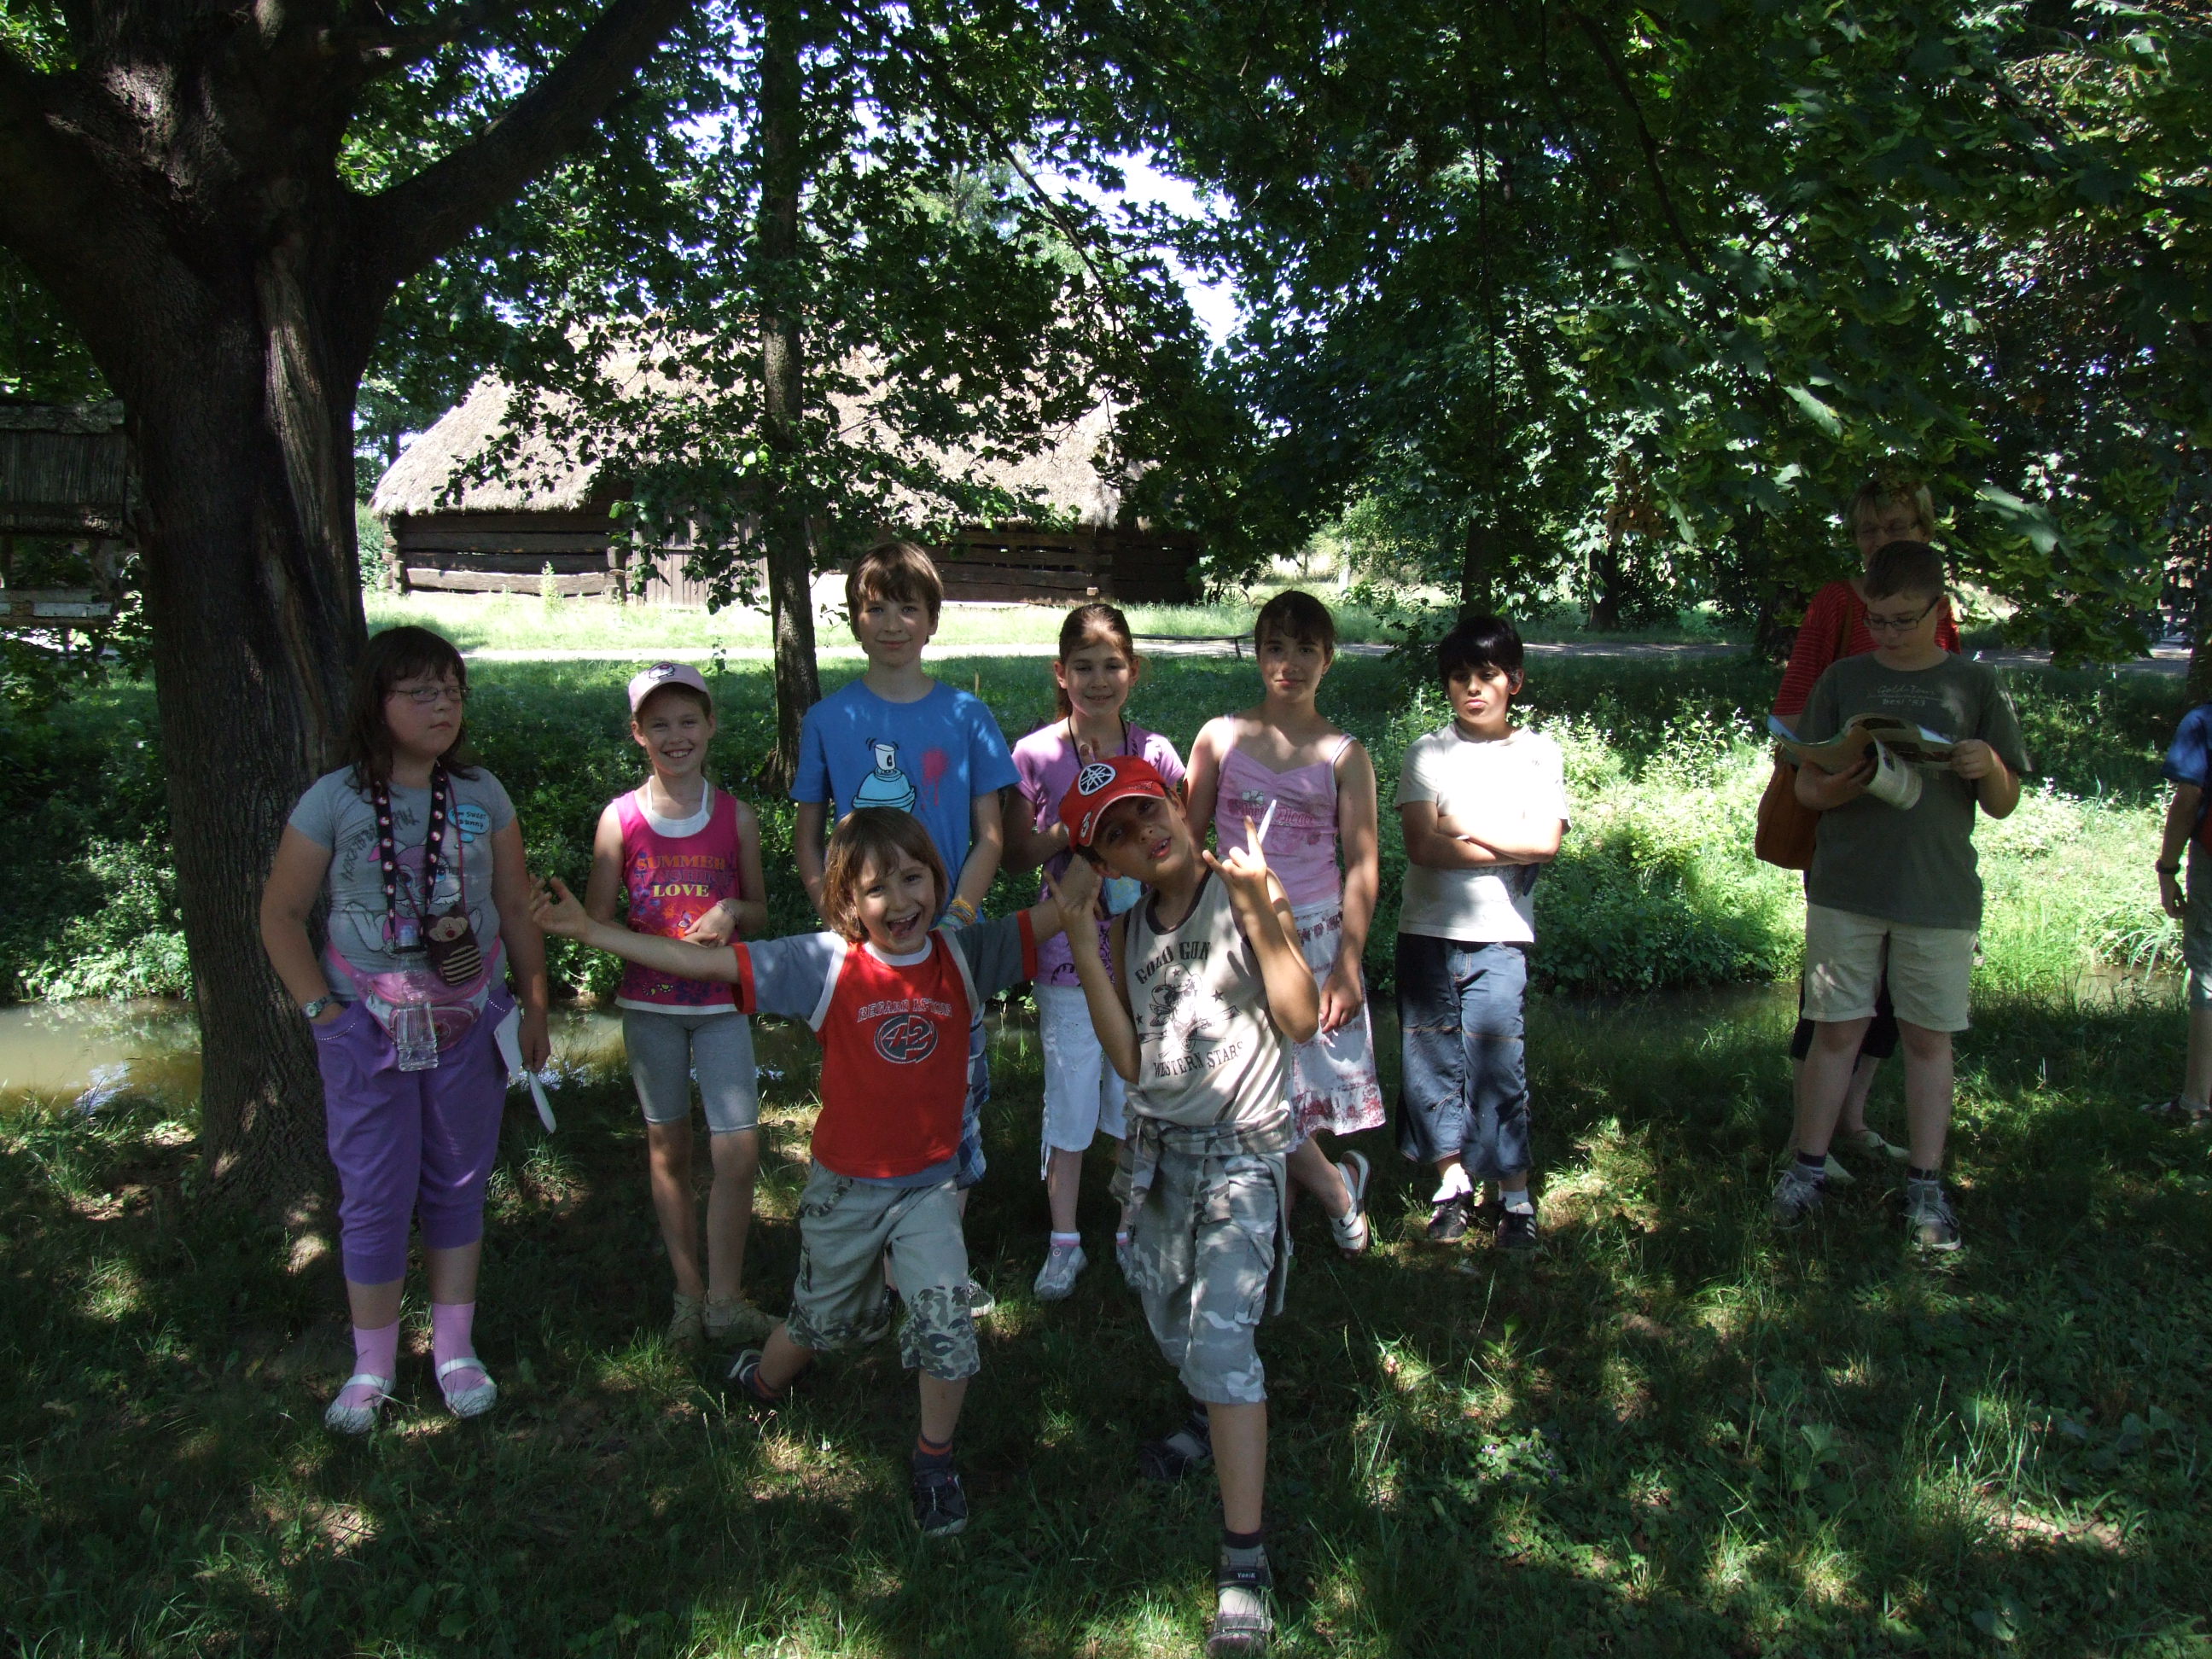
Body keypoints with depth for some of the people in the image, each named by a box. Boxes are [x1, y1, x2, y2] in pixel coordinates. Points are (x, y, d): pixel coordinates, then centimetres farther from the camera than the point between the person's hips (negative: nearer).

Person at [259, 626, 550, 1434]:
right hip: (369, 1028, -2)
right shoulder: (333, 801, -7)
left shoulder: (482, 796, 0)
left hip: (470, 1023, 2)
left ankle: (455, 1349, 27)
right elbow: (281, 917, -1)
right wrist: (322, 1010, -6)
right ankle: (372, 1367, 22)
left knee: (458, 1185, 12)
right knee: (375, 1196, 4)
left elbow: (516, 908, 7)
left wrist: (533, 1007, 7)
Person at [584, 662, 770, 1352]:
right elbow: (596, 920, -2)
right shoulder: (621, 818, -4)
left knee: (738, 1151, -6)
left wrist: (731, 912, -14)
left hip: (721, 1002, 0)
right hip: (649, 1002, 0)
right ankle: (687, 1292, 25)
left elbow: (759, 912, 8)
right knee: (668, 1148, 11)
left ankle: (725, 1299, 11)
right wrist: (656, 945, -20)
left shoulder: (735, 816, 0)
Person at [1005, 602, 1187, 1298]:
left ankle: (1133, 1233, 30)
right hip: (1068, 954, -1)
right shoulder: (1035, 755, -5)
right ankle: (1064, 1242, 25)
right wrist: (1068, 831, -18)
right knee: (1069, 1104, 8)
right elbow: (1017, 855, 0)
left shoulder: (1156, 753, -1)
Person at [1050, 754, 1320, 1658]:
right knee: (1171, 1320, 21)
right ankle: (1214, 1423, 52)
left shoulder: (1249, 895, -12)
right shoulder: (1129, 932, 4)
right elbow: (1130, 1060, -6)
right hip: (1159, 1148, 6)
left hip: (1242, 1151, -6)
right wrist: (1081, 943, -10)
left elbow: (1301, 1019, -21)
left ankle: (1244, 1565, -6)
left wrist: (1256, 906, -28)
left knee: (1221, 1338, -13)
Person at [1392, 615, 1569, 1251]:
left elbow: (1546, 841, -9)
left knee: (1496, 1061, -5)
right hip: (1426, 929, 1)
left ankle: (1515, 1192, 9)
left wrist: (1461, 829, -8)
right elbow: (1421, 846, -8)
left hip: (1499, 935, -1)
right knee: (1431, 1058, 5)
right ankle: (1452, 1179, 20)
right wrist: (1508, 849, -7)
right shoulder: (1427, 753, 4)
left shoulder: (1539, 754, 5)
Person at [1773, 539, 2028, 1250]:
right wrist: (1834, 789, -17)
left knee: (1928, 1036, 7)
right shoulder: (1843, 680, 6)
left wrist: (1989, 768, -16)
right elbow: (1805, 784, 6)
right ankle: (1808, 1168, 16)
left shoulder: (1975, 684, 4)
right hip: (1845, 890, 0)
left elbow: (2003, 805, 6)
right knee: (1837, 1029, 5)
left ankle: (1926, 1186, 16)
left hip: (1940, 894, 0)